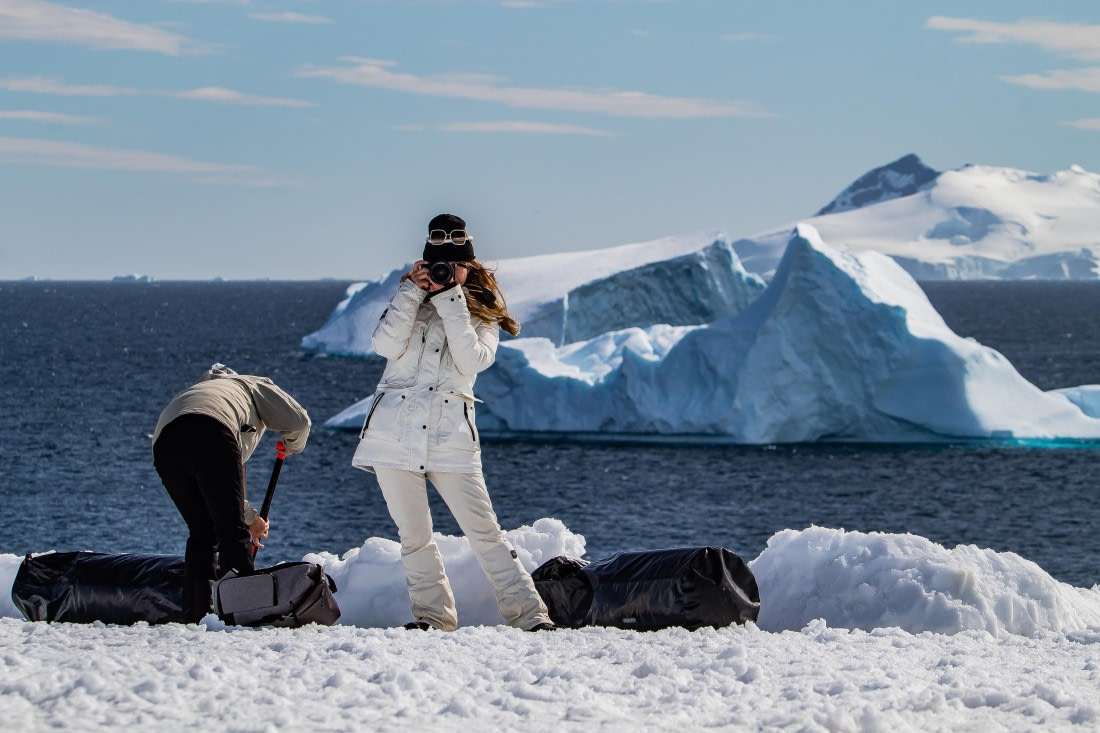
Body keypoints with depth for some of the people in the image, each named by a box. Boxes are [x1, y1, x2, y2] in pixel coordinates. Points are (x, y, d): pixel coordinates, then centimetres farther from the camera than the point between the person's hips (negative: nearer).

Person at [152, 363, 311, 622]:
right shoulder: (256, 386, 34)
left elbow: (215, 489, 46)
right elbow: (298, 420, 18)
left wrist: (250, 517, 51)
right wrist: (293, 445, 40)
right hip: (211, 435, -6)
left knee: (202, 534, 18)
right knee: (233, 531, -1)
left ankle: (195, 616, 13)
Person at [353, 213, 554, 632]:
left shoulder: (482, 313, 9)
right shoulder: (409, 299, 12)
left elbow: (472, 361, -10)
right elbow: (385, 345, -6)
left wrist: (450, 299, -11)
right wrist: (414, 291, -9)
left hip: (451, 437, -2)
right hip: (394, 435, 2)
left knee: (484, 533, -8)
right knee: (413, 536, 4)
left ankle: (528, 615, -8)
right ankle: (433, 615, 15)